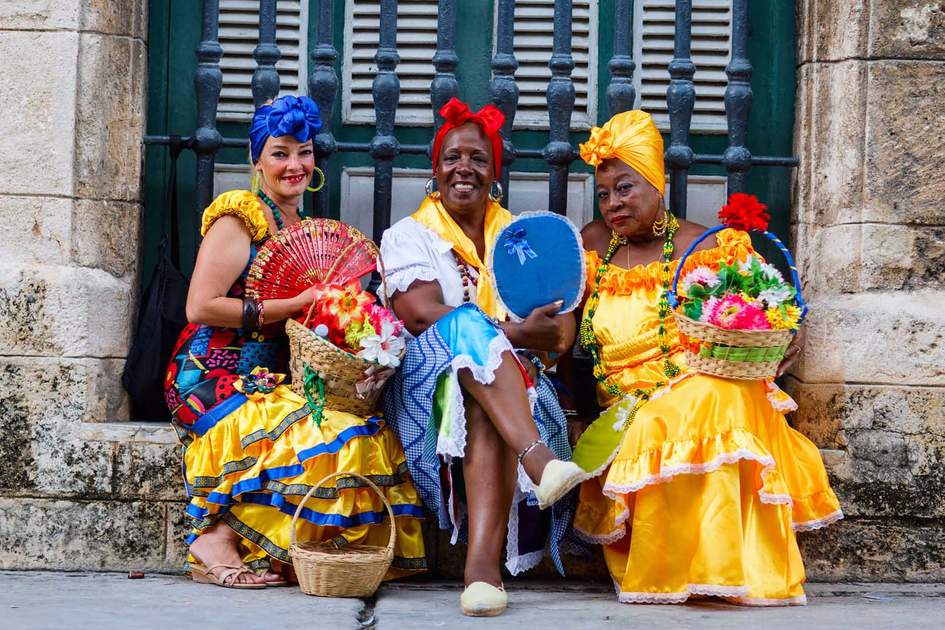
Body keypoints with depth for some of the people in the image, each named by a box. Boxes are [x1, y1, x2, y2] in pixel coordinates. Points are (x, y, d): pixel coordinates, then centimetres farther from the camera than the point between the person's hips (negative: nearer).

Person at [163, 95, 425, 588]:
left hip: (275, 379, 7)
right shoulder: (238, 218, -4)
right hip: (216, 381, -7)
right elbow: (200, 307, -14)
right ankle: (217, 542, -18)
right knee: (329, 436, -29)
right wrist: (292, 307, -16)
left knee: (373, 435, -17)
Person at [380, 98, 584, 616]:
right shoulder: (408, 236, 10)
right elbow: (422, 314, -11)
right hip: (429, 379, -2)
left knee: (486, 411, -36)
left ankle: (483, 561, -51)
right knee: (469, 327, -34)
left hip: (511, 380, 2)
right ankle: (537, 456, -53)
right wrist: (516, 334, -19)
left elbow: (560, 334, 8)